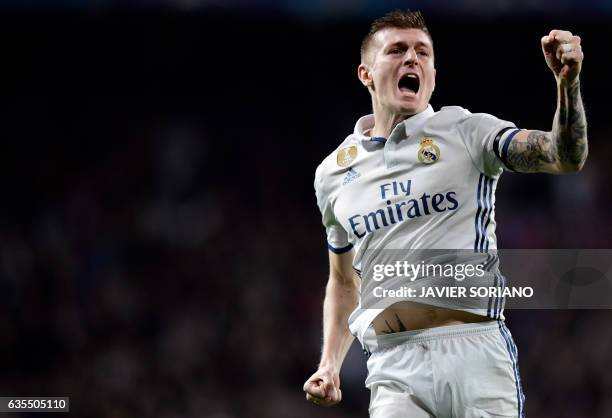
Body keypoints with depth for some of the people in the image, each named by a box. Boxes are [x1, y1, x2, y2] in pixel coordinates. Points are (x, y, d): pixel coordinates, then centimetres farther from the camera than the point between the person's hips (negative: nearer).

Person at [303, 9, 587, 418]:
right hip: (393, 368, 2)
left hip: (475, 353, -2)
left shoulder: (466, 132, 6)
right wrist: (329, 366, 14)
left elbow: (566, 157, -7)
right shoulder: (333, 173, 16)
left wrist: (568, 82, -24)